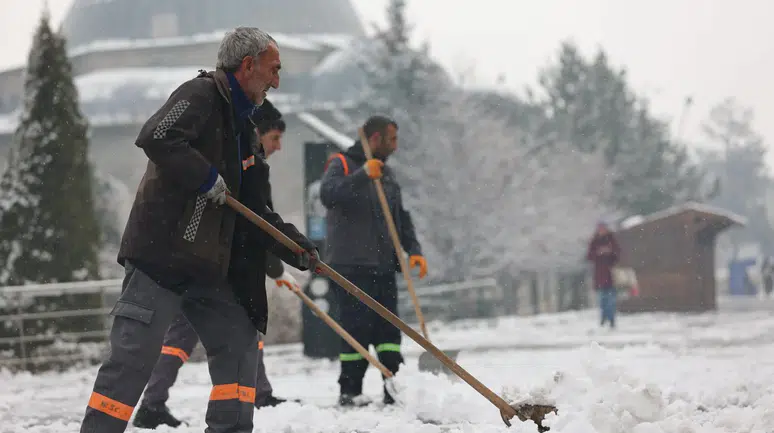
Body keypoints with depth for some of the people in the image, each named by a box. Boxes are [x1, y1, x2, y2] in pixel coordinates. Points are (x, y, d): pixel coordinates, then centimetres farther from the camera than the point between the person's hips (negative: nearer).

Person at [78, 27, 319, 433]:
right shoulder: (201, 94, -6)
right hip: (162, 250, -9)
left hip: (209, 265, 9)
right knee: (133, 357, -11)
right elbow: (155, 137, -25)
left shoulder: (241, 130, 22)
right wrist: (208, 179, -19)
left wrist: (295, 247, 10)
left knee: (239, 344, 8)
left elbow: (255, 211, 22)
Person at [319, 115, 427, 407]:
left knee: (389, 330, 3)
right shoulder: (342, 164, -1)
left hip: (383, 266, 7)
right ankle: (349, 391, 1)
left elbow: (401, 218, 21)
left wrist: (413, 250, 7)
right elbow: (328, 194, -22)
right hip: (352, 265, -7)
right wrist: (363, 175, -30)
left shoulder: (386, 175, 21)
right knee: (358, 328, -8)